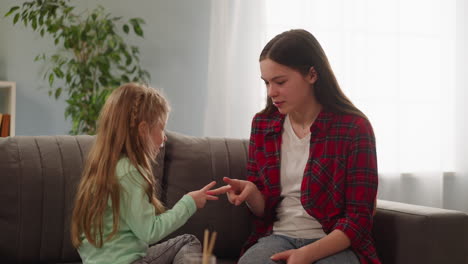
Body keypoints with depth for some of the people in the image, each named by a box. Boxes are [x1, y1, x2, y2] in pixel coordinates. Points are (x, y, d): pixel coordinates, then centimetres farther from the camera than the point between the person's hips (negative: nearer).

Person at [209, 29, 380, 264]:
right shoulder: (263, 124, 7)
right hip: (278, 236, 2)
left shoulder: (354, 127, -6)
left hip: (335, 244, -2)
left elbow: (359, 218, -6)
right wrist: (250, 192, -10)